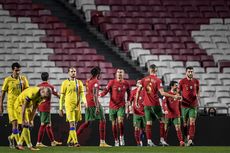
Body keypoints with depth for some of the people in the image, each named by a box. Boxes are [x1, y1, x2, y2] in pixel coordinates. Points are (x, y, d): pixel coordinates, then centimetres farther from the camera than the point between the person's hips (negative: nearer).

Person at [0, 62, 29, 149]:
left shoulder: (23, 79, 5)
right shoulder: (8, 80, -2)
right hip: (11, 104, -4)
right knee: (15, 123, -13)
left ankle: (12, 137, 31)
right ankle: (18, 142, -13)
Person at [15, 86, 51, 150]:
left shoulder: (40, 96, -5)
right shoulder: (33, 93, -32)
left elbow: (34, 108, 5)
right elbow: (24, 106, -29)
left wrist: (31, 119, 3)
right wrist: (23, 120, -25)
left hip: (28, 107, 9)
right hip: (20, 105, -9)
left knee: (27, 126, 8)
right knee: (26, 126, -13)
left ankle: (20, 144, 15)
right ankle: (30, 146, -13)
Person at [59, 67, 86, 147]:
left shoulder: (79, 83, 11)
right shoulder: (65, 83, 2)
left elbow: (82, 94, 6)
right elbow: (62, 96, 4)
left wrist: (84, 101, -15)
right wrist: (60, 108, 2)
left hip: (77, 105, 4)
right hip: (69, 105, -4)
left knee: (74, 124, 9)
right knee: (72, 123, -12)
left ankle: (69, 141, 21)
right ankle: (75, 141, -19)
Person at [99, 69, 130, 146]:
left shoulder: (126, 83, 1)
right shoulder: (112, 82, -4)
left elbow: (128, 92, 18)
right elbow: (106, 90, -10)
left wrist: (128, 101, 9)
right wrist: (100, 94, -29)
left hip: (121, 106, 0)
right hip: (112, 106, 0)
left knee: (120, 121, -20)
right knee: (114, 124, 5)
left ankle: (121, 137, -1)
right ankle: (116, 141, 17)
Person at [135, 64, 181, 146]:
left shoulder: (144, 79, 5)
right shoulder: (157, 80, -8)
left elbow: (138, 90, 1)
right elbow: (162, 93, -15)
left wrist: (136, 101, 9)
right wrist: (173, 96, -9)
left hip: (146, 105, 4)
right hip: (155, 104, -4)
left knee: (148, 123, 4)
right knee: (162, 121, 8)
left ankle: (149, 141, -3)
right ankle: (162, 140, 3)